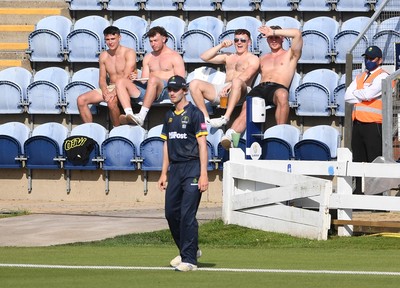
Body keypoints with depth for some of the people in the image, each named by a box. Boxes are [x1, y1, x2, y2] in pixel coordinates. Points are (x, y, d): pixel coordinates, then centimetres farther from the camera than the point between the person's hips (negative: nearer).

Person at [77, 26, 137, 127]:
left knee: (111, 101, -39)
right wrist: (105, 92, -13)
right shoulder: (103, 56, 11)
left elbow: (126, 77, -16)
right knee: (81, 100, -12)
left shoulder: (129, 53, -6)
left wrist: (114, 92, -28)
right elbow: (102, 79, 10)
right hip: (109, 87, 6)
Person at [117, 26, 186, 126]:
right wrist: (136, 78, -2)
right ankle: (129, 115, -38)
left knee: (153, 80, -40)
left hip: (167, 91, -6)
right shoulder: (148, 57, 26)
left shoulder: (175, 57, 11)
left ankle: (141, 117, -49)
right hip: (148, 91, 6)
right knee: (121, 82, -14)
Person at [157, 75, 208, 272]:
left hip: (192, 168, -7)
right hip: (175, 168, 7)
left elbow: (202, 145, -10)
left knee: (187, 215, -11)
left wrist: (203, 174, -17)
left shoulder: (194, 113, -5)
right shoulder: (169, 116, 17)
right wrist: (164, 173, 16)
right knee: (171, 212, 8)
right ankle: (190, 250, 25)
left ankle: (189, 259, -6)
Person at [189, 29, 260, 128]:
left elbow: (246, 76, -9)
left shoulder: (253, 59, 11)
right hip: (221, 90, 6)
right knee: (194, 84, -15)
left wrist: (230, 85, -26)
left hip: (241, 92, -6)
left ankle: (226, 117, -47)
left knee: (237, 82, -43)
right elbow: (205, 57, 24)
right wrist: (221, 46, 14)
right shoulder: (228, 57, 30)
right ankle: (205, 118, -24)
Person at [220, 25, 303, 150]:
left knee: (282, 95, -42)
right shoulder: (263, 58, 37)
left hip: (278, 88, -4)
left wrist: (274, 32, 10)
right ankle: (229, 136, -52)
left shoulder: (290, 55, 22)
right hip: (260, 88, 4)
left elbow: (297, 33, 7)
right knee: (246, 110, -27)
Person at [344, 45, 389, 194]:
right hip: (358, 124, 8)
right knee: (358, 160, 11)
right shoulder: (360, 77, 20)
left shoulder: (383, 76, -3)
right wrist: (364, 96, -6)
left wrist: (356, 93, 2)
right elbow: (348, 96, 7)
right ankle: (359, 190, 18)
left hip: (373, 125, -8)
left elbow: (368, 94, -17)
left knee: (374, 161, -9)